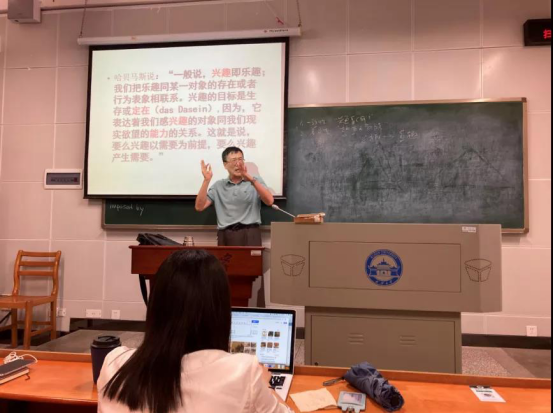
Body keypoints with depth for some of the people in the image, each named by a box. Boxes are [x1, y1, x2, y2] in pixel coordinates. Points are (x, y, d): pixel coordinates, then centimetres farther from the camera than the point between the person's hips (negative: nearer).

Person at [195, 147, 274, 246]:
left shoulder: (256, 181, 10)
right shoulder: (218, 186, 14)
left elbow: (269, 201, -7)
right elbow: (199, 207, 5)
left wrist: (251, 179, -17)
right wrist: (206, 180, -4)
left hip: (250, 234, -1)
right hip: (226, 236, 1)